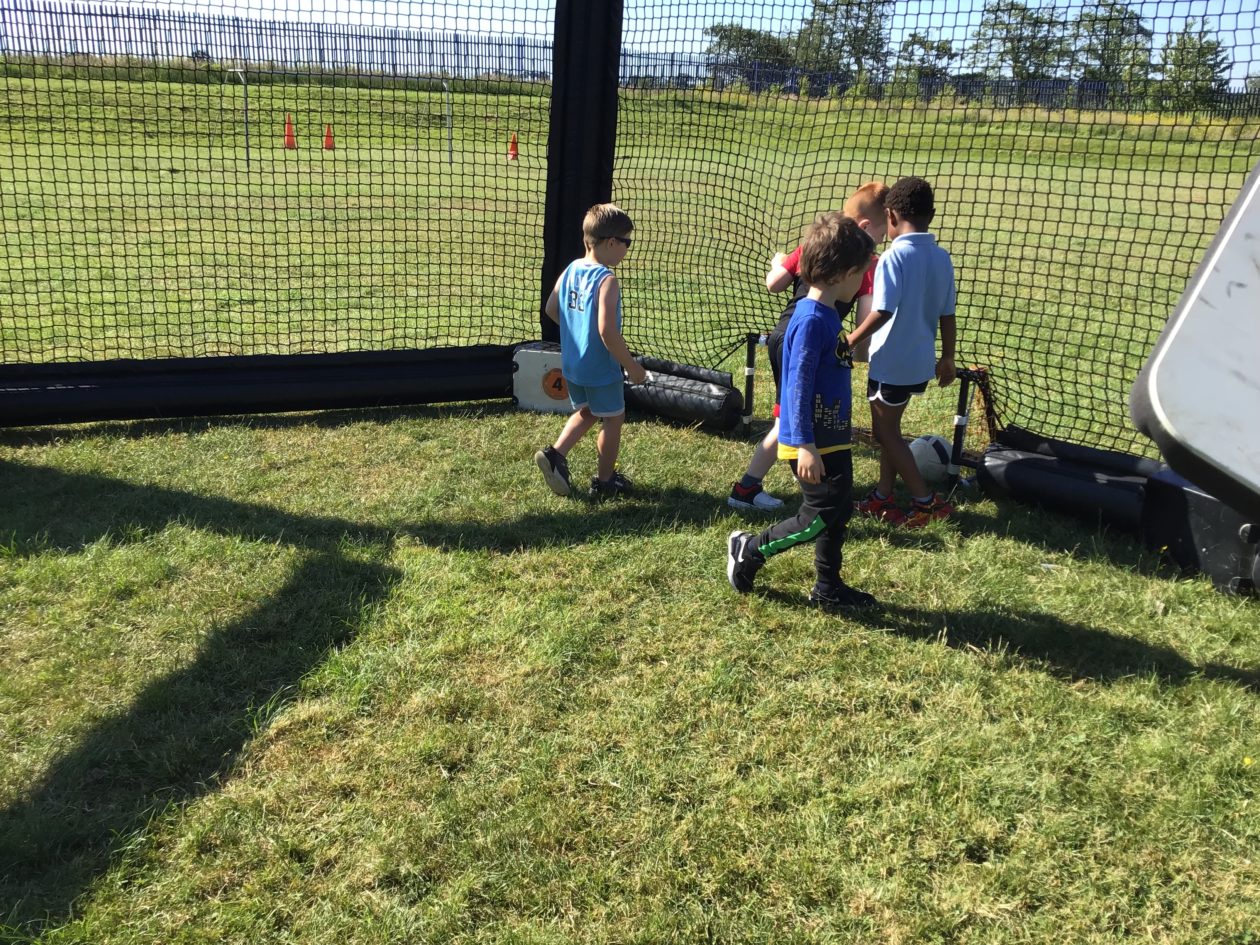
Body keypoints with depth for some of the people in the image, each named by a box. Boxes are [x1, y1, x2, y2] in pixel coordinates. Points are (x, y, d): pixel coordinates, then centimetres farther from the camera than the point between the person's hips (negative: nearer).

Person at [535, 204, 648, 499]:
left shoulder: (571, 269, 0)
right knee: (613, 419, 13)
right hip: (600, 369, -7)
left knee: (586, 412, 28)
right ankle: (605, 481, 24)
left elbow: (550, 309, 9)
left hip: (571, 364, 7)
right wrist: (632, 366, -18)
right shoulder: (606, 280, -23)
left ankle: (555, 453, 13)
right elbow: (607, 331, -28)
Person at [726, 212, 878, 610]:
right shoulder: (812, 320, -21)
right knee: (820, 516, -3)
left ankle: (828, 588, 28)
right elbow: (798, 385, -24)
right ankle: (749, 550, 14)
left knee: (840, 511, 15)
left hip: (832, 437, 10)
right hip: (813, 441, -10)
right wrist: (805, 446, -24)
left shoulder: (827, 315, 8)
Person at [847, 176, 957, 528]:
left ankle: (926, 501, 9)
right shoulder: (942, 258, 2)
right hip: (921, 363, 7)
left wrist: (850, 342, -12)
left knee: (885, 432, 8)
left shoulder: (894, 258, -18)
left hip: (890, 363, -7)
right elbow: (947, 316, 7)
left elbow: (881, 313, -25)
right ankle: (883, 498, 29)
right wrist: (947, 358, 18)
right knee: (890, 428, 20)